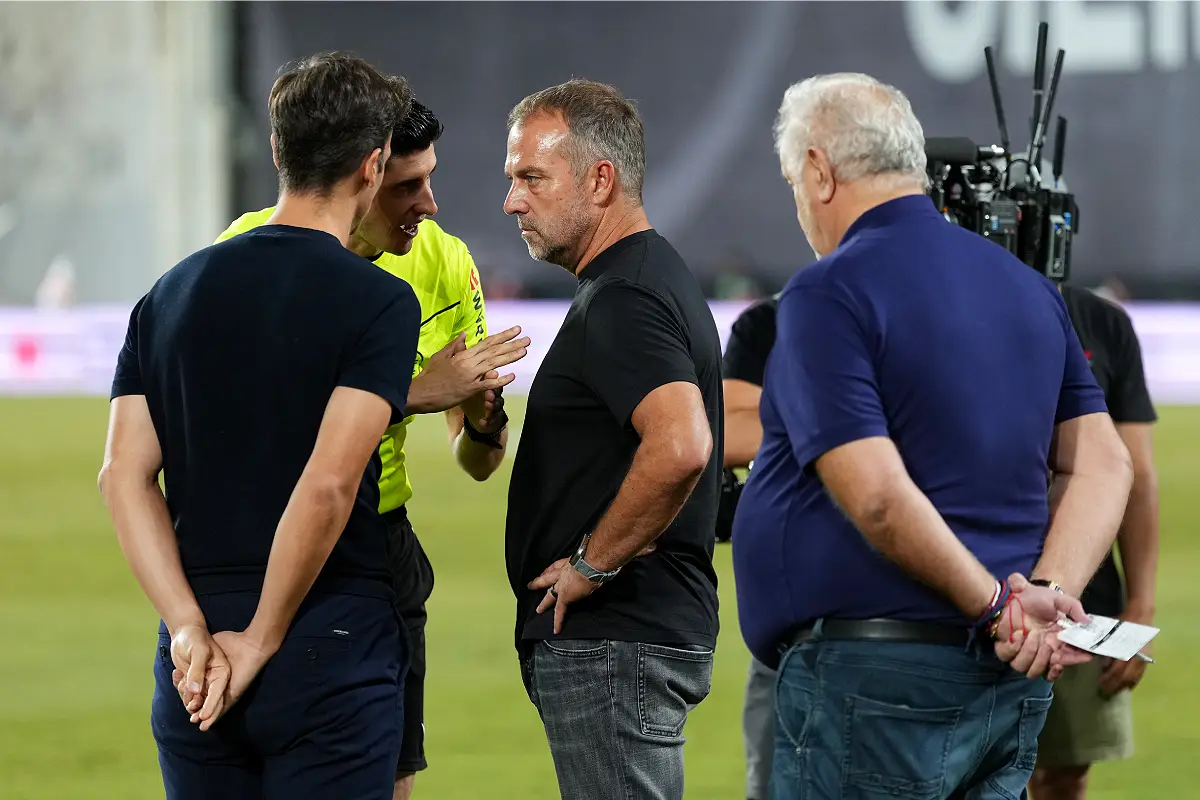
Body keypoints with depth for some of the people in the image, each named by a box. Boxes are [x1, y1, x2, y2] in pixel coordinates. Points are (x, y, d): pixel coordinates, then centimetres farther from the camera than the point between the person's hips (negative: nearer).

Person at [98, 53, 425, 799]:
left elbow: (124, 474, -1)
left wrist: (189, 629, -7)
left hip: (197, 663, 5)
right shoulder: (378, 302, -9)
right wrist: (262, 641, -11)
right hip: (331, 654, -5)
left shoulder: (173, 293, 9)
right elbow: (329, 484, -19)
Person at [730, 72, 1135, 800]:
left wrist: (995, 604, -11)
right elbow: (1105, 464, 7)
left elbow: (876, 496, -20)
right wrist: (1050, 592, -5)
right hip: (1009, 685, 8)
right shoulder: (1030, 288, 14)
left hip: (875, 677, -8)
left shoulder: (828, 294, -10)